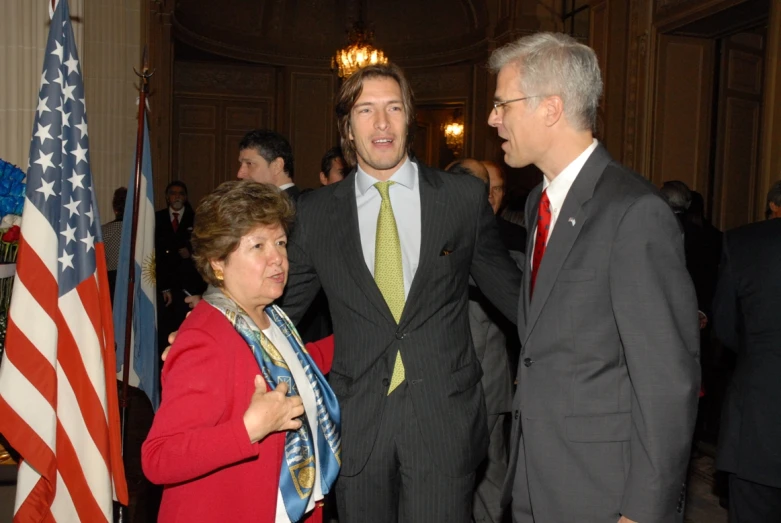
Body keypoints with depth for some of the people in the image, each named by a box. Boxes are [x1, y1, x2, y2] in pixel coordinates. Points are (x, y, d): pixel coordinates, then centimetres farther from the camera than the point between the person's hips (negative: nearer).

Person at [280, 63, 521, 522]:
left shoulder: (465, 197, 0)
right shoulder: (316, 213, 2)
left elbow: (508, 289, 6)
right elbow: (283, 309, 10)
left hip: (445, 419, -1)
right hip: (356, 423, 1)